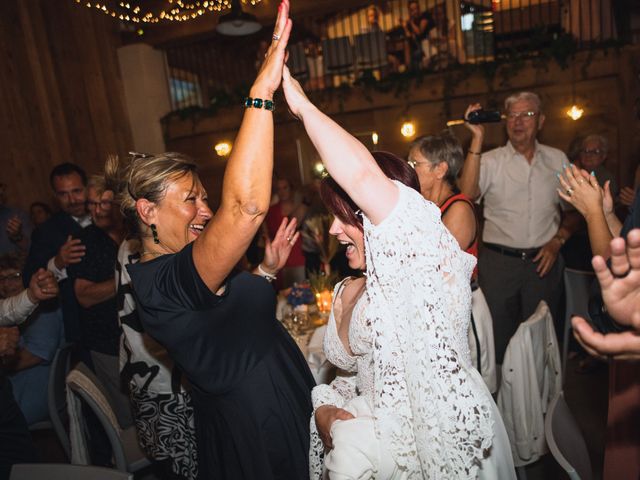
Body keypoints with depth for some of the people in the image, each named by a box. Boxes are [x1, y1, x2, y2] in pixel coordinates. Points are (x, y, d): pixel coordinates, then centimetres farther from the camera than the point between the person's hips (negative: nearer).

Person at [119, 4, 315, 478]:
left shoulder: (163, 275, 2)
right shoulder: (166, 281, -28)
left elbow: (242, 315, 13)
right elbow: (245, 204, -45)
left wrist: (266, 269, 6)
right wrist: (261, 93, -39)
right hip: (261, 441, -9)